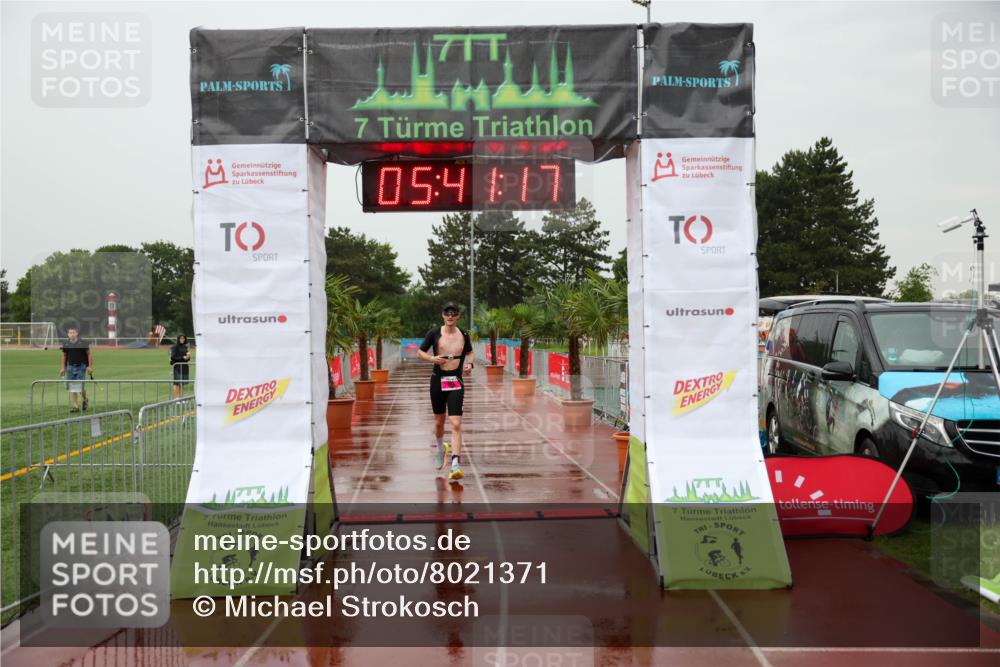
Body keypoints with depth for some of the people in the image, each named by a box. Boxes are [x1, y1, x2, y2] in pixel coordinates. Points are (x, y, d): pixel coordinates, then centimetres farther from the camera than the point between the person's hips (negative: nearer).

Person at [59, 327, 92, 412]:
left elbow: (89, 354, -2)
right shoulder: (66, 344, 4)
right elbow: (64, 356, 16)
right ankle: (75, 406, 5)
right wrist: (63, 368, 13)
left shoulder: (83, 343, -6)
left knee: (80, 386, -4)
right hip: (70, 367, 3)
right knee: (72, 387, 1)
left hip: (81, 366, -3)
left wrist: (90, 366, -7)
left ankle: (85, 400, 27)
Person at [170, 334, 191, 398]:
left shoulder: (185, 347, 13)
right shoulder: (175, 347, -7)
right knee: (177, 383, -8)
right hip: (177, 367, -7)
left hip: (184, 367, 7)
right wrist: (183, 357, -16)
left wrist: (188, 356, -4)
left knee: (182, 383, 8)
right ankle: (176, 398, -8)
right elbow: (173, 357, -13)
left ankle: (180, 398, 13)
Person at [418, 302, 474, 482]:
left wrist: (469, 363, 0)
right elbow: (420, 352, 6)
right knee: (439, 421, 15)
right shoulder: (434, 333, -2)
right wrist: (432, 358, -13)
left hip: (456, 382, 0)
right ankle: (441, 447, 47)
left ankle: (455, 465, -18)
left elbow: (470, 352, 21)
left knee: (456, 424, -13)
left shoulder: (464, 335, 4)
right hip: (438, 380, 0)